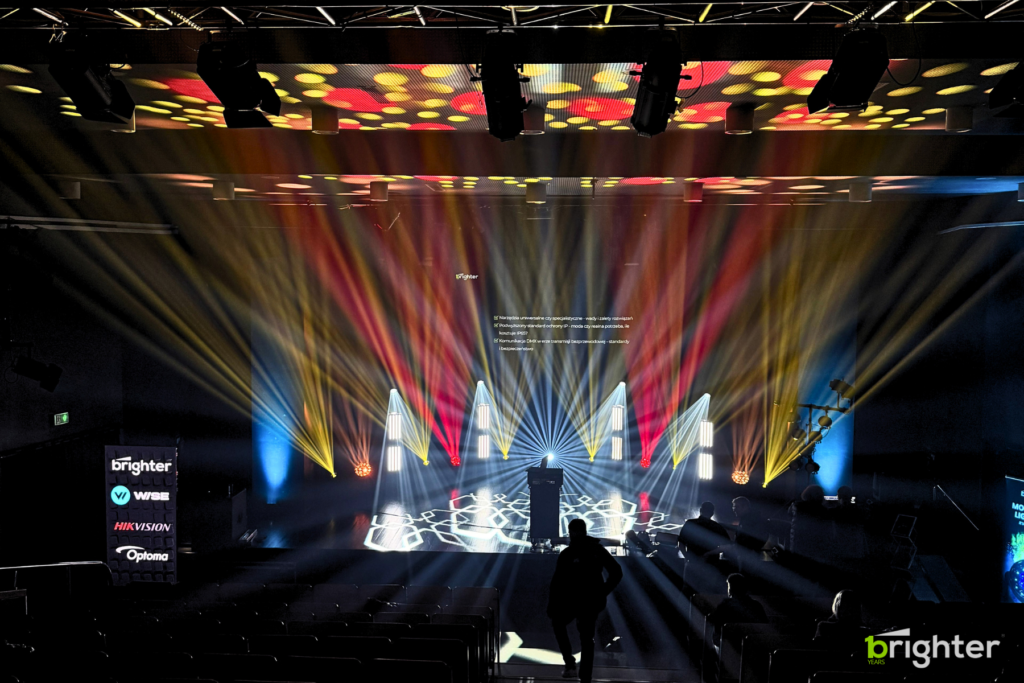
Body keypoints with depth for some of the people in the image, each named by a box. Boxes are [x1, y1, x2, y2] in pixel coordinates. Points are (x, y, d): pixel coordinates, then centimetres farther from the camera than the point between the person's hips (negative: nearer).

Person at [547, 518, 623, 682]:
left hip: (572, 601, -3)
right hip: (593, 602, 4)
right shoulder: (598, 549, 2)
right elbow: (616, 573, 2)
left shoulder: (567, 554, -12)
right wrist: (603, 592, 8)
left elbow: (557, 583, -13)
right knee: (587, 640, 18)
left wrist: (551, 607, -6)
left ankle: (570, 663, 12)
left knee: (558, 622, 25)